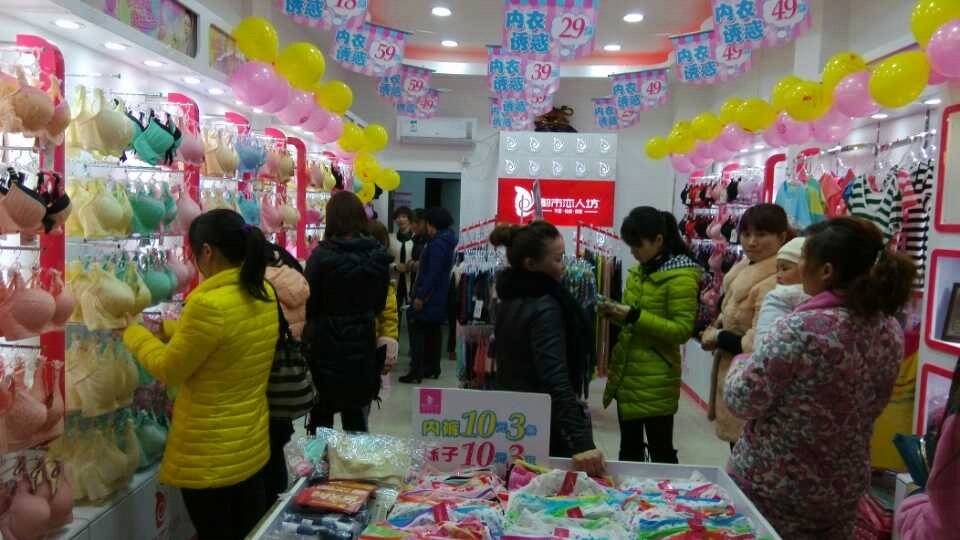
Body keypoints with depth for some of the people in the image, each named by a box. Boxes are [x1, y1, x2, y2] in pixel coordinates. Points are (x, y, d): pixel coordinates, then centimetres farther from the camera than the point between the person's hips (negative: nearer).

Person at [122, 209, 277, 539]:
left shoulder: (209, 304, -27)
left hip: (210, 454, -7)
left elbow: (168, 369, -13)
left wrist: (135, 335, 3)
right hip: (253, 444, 7)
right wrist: (167, 328, 16)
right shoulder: (264, 294, -2)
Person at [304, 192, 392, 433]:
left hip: (326, 343, -4)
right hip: (362, 343, 4)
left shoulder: (321, 256, -17)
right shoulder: (378, 256, -4)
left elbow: (308, 304, -9)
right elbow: (379, 303, 6)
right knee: (355, 412, 17)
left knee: (321, 414, 12)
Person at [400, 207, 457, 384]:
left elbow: (433, 273, -23)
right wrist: (420, 265, 20)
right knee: (434, 332, 14)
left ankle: (416, 372, -6)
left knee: (420, 332, -7)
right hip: (440, 296, 10)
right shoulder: (446, 241, 12)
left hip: (430, 296, -10)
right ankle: (432, 368, 21)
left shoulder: (437, 243, -18)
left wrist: (420, 296, -22)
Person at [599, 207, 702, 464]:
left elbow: (682, 331, -19)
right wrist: (616, 312, -2)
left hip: (656, 381, -8)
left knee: (660, 452, 6)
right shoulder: (639, 270, 8)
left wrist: (633, 316, -24)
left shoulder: (681, 276, -15)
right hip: (626, 374, 8)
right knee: (629, 448, 20)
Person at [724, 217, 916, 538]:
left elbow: (741, 402, -20)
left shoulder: (801, 328, -27)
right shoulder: (891, 330, -3)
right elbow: (865, 406, 11)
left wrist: (741, 364, 0)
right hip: (845, 488, 6)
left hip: (774, 487, -6)